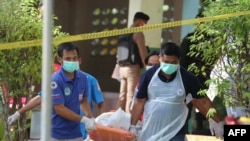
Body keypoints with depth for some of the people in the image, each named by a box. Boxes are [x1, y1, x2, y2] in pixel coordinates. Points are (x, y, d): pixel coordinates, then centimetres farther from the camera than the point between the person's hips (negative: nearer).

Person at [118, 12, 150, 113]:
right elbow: (143, 53, -12)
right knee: (131, 96, -7)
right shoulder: (138, 33, -8)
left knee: (122, 95, 10)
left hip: (122, 67, 8)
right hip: (132, 68, -8)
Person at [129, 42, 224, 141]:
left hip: (175, 132, -2)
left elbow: (204, 101, -2)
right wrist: (133, 126, 0)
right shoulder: (148, 75, -7)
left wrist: (219, 123, 1)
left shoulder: (187, 78, -10)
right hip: (150, 130, 2)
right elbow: (140, 102, 1)